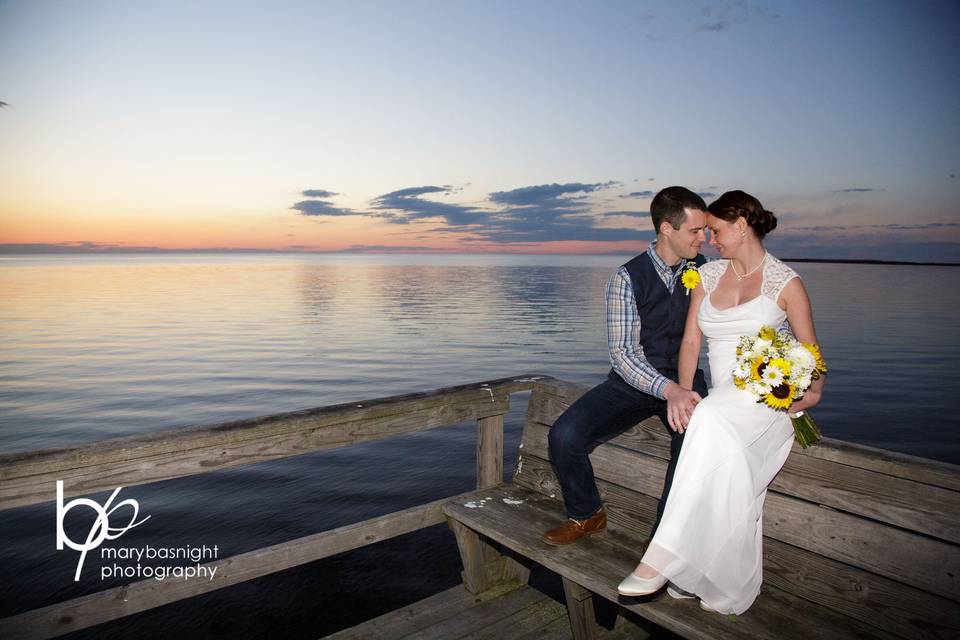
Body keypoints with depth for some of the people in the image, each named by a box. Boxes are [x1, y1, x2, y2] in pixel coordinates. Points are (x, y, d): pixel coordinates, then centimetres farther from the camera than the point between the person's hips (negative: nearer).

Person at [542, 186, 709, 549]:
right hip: (632, 381, -1)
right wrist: (668, 390, -34)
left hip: (684, 382, 2)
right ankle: (586, 516, 8)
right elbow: (622, 352, -18)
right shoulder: (628, 278, -11)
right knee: (564, 436, -21)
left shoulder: (705, 271, 1)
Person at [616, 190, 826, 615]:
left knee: (712, 423, -35)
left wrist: (813, 389, -17)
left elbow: (811, 352, 5)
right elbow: (690, 341, 10)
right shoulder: (708, 275, 14)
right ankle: (731, 592, -9)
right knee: (728, 460, -23)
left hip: (768, 398, -5)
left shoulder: (785, 282, 3)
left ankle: (664, 558, -36)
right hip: (720, 402, 5)